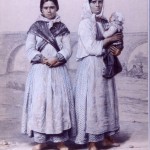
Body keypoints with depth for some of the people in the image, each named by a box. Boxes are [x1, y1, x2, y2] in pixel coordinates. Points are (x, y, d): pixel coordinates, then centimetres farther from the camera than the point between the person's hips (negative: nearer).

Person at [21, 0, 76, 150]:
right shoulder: (35, 27, 7)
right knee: (39, 102, -6)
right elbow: (29, 49, 0)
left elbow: (67, 49, 2)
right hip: (40, 71, -1)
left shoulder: (62, 28, 10)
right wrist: (43, 59, -14)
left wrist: (56, 58, -16)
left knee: (59, 102, -2)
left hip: (58, 71, 1)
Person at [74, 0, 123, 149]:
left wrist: (116, 49, -8)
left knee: (106, 99, 10)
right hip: (91, 66, -7)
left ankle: (106, 137, 21)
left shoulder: (105, 22, 13)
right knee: (92, 100, -5)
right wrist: (110, 40, -10)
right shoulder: (85, 23, -7)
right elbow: (91, 47, -16)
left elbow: (110, 44, 14)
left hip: (105, 65, 7)